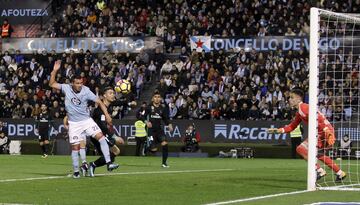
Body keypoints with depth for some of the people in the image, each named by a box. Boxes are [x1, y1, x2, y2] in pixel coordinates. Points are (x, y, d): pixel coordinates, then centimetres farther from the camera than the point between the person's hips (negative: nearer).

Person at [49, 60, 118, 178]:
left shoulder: (86, 91, -10)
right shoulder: (66, 88, -7)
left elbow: (99, 102, -8)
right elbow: (52, 84, -6)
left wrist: (106, 115, -18)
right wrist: (55, 71, -19)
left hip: (87, 120, 0)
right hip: (74, 123, 0)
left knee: (101, 137, -17)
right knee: (75, 147, 0)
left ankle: (108, 163, -19)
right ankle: (76, 171, 14)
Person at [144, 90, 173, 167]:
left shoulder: (162, 108, 3)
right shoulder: (149, 107, -5)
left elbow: (165, 118, 10)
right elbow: (143, 116, 1)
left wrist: (169, 124, -7)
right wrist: (146, 122, -18)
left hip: (159, 129, 3)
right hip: (151, 130, -3)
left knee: (165, 144, -20)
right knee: (153, 150, -10)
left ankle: (164, 162, -5)